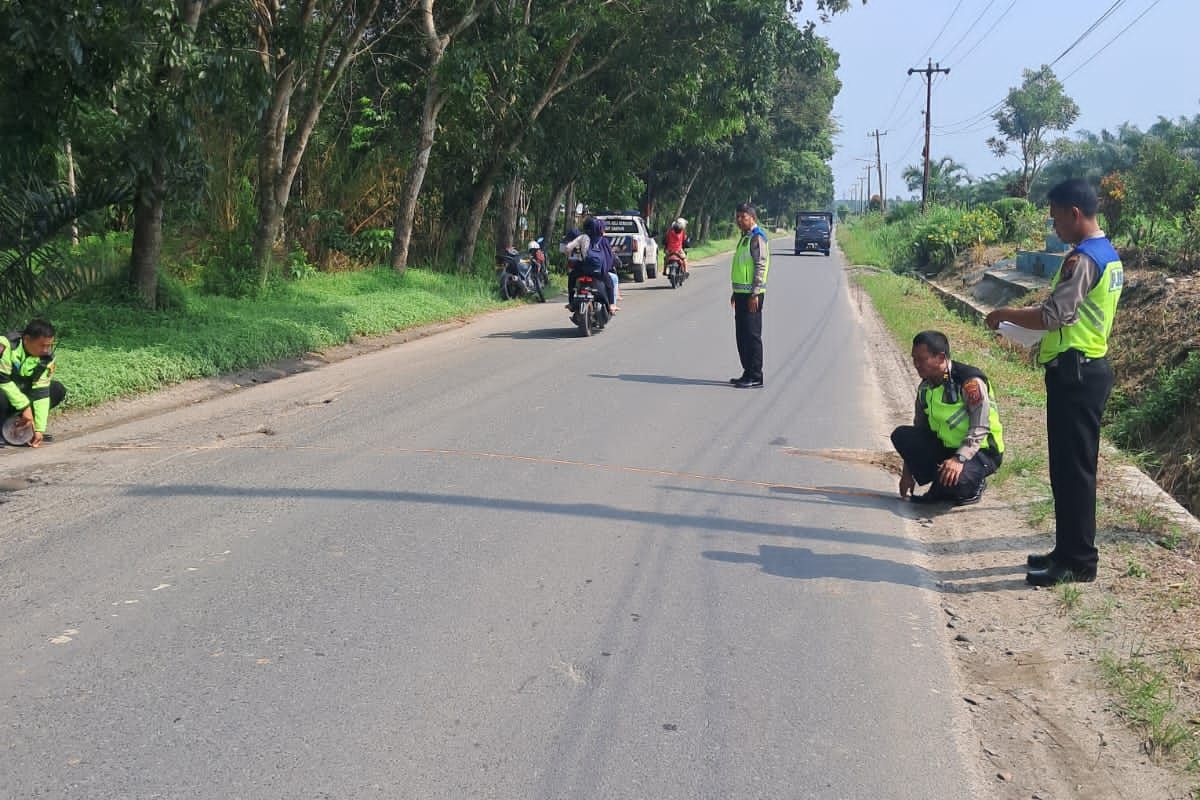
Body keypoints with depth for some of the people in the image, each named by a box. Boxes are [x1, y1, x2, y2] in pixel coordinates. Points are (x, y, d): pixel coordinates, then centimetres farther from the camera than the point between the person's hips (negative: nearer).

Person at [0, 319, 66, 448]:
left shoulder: (47, 356, -12)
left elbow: (41, 392, -15)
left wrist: (40, 428, -21)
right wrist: (25, 406, -29)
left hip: (22, 390, 6)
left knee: (58, 390, -10)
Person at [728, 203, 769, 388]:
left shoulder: (757, 238, -12)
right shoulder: (744, 238, 18)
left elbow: (760, 267, -18)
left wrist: (755, 294, -22)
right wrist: (736, 293, 23)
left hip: (752, 295, -10)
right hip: (742, 293, 10)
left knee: (752, 335, -6)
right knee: (741, 335, 12)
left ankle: (755, 377, -2)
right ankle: (748, 373, 19)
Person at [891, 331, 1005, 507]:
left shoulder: (970, 381, -20)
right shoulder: (926, 387, 3)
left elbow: (979, 429, -26)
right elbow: (919, 430, 11)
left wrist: (959, 459, -38)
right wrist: (908, 472, 8)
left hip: (981, 451, -7)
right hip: (947, 447, 7)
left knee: (953, 479, -37)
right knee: (901, 435, -11)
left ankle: (973, 486, 2)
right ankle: (941, 489, -3)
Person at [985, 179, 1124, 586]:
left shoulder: (1083, 259, -19)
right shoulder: (1108, 254, 14)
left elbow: (1053, 315, -25)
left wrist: (1005, 314, -11)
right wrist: (1045, 340, 15)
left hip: (1074, 375, -10)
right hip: (1089, 368, 10)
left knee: (1072, 468, -4)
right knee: (1072, 467, 15)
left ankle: (1077, 561, 2)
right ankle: (1069, 551, 24)